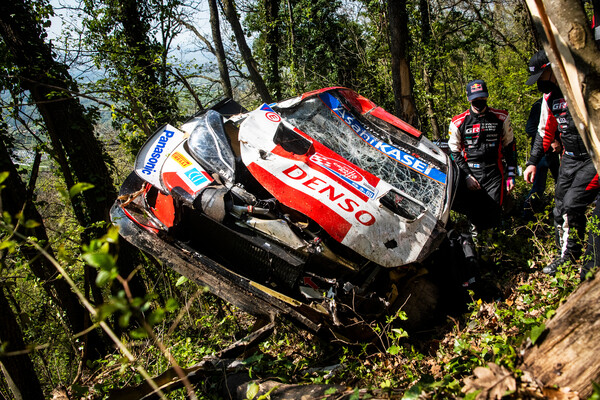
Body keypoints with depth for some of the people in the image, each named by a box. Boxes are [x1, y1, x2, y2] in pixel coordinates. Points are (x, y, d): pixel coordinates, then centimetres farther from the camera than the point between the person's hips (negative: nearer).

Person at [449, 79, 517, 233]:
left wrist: (511, 174, 7)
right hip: (470, 174, 0)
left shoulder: (501, 118, 6)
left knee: (493, 219, -8)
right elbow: (454, 152, 5)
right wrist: (466, 176, -4)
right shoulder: (458, 122, 2)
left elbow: (509, 146, 12)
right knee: (474, 215, -5)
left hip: (494, 175, 1)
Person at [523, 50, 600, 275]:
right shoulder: (550, 96, 9)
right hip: (570, 158, 7)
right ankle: (567, 258, 20)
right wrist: (533, 162, 17)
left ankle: (569, 258, 4)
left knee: (572, 204, -14)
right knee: (560, 209, 6)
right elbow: (544, 131, 19)